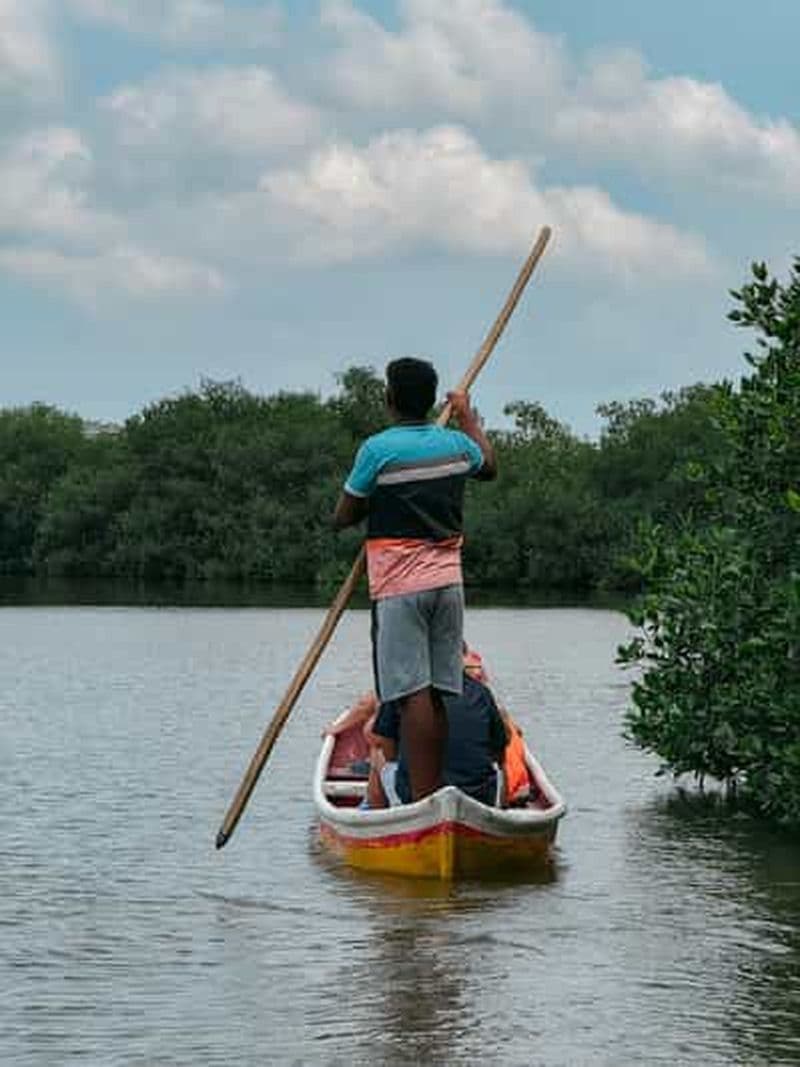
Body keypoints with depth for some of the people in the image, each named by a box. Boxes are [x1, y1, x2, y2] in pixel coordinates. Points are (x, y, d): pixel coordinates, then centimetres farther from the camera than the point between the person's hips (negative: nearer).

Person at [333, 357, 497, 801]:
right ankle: (436, 790, 10)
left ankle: (422, 798, -13)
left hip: (399, 587, -5)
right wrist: (467, 415, 45)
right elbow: (489, 466, 32)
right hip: (448, 582, 6)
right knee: (441, 693, 8)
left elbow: (341, 518, -3)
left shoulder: (378, 449, -10)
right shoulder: (456, 444, 7)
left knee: (413, 694, -9)